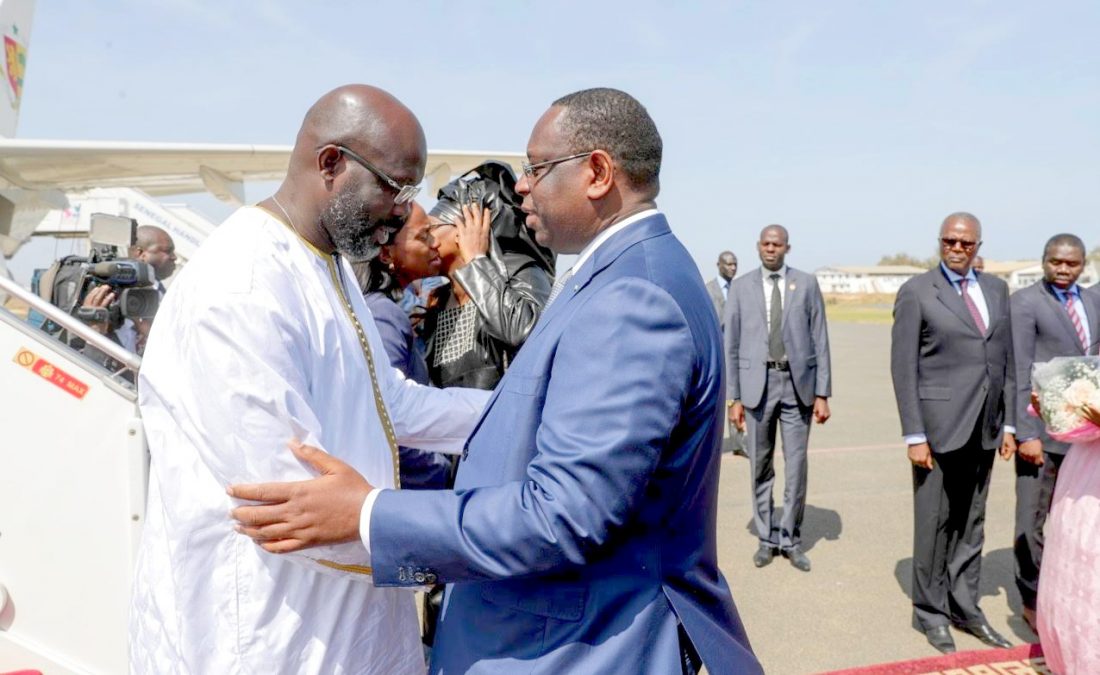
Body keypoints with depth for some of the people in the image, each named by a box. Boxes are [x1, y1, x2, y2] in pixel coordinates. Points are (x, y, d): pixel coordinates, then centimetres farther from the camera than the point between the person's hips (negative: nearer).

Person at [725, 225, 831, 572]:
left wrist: (823, 393, -2)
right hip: (757, 383, 0)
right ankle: (766, 537, 23)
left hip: (798, 384, 0)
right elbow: (731, 345, 3)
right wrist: (734, 398, -2)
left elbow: (820, 341, 3)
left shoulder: (806, 284, 3)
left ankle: (790, 538, 19)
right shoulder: (741, 287, 3)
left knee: (796, 466, 3)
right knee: (761, 467, 8)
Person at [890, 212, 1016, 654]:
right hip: (939, 425, -5)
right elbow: (903, 367, -9)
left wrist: (1008, 423, 8)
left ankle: (965, 608, 27)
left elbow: (1006, 360, 13)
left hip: (984, 427, 5)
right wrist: (914, 435, -13)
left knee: (971, 523, 14)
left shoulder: (996, 289, 10)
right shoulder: (916, 292, -6)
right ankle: (931, 612, 20)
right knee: (934, 525, 5)